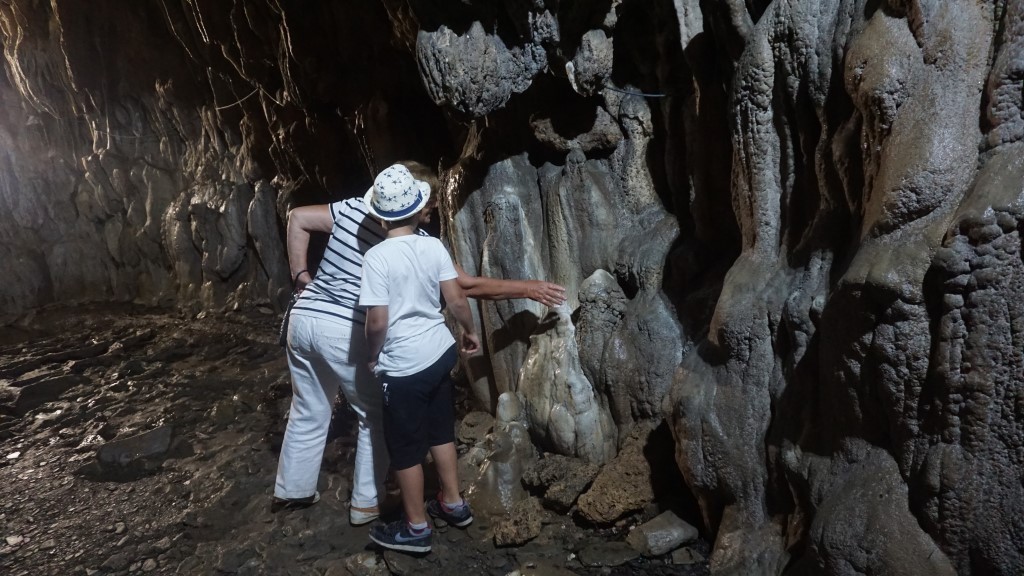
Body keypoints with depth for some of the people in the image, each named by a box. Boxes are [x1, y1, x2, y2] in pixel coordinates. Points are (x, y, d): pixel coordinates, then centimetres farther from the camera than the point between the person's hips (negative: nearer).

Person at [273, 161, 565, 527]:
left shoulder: (352, 207, 6)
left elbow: (298, 218, 9)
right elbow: (467, 286, -6)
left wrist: (299, 274, 12)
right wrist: (528, 289, 1)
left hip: (303, 319, 6)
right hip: (346, 332, -6)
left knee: (308, 412, 23)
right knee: (375, 416, 14)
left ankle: (292, 490, 37)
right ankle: (365, 503, 20)